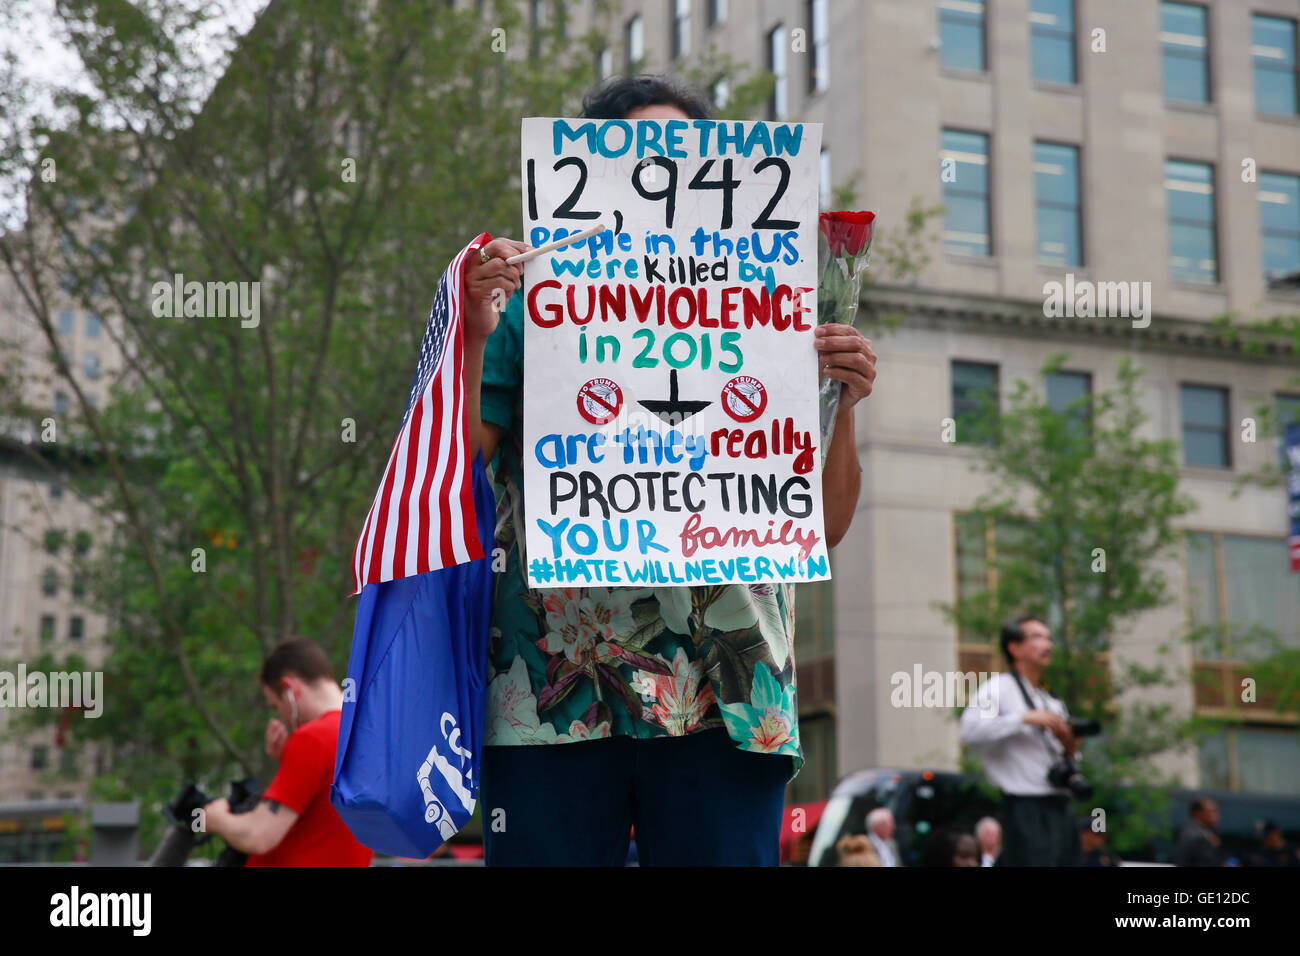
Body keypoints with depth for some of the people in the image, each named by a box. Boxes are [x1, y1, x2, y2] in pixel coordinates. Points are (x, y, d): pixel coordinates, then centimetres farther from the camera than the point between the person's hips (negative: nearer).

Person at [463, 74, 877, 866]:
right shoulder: (532, 309, 12)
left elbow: (824, 527, 11)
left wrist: (844, 405, -6)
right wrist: (473, 335, -9)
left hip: (726, 693, 1)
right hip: (554, 689, -1)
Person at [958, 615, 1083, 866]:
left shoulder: (1052, 702, 22)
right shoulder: (999, 687, -1)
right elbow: (969, 730, -18)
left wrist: (1070, 749, 5)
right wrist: (1025, 718, -18)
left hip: (1059, 806, 8)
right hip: (1025, 808, -8)